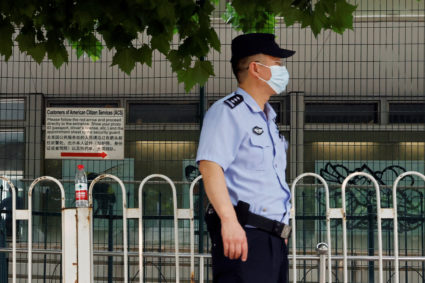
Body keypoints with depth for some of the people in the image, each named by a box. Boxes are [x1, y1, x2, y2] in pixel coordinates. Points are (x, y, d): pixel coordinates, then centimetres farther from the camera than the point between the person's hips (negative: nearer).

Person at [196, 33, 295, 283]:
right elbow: (210, 166, -20)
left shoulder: (269, 119, 24)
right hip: (242, 234, -9)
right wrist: (228, 220, -31)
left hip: (275, 240, 9)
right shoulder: (227, 111, -6)